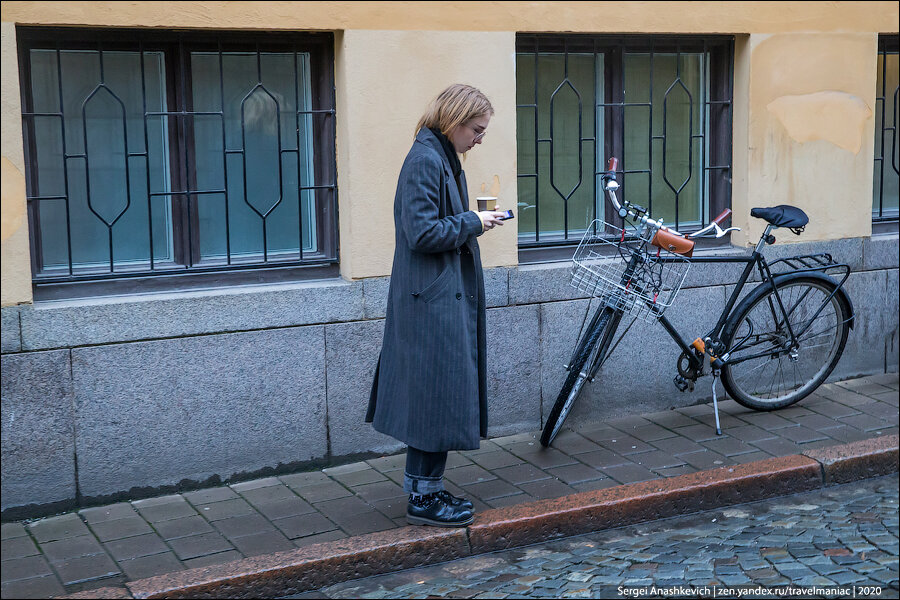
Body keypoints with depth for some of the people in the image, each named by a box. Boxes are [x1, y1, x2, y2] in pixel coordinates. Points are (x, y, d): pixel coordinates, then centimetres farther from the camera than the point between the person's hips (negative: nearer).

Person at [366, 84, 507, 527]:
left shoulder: (442, 159, 15)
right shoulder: (425, 161, -17)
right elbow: (423, 233, -22)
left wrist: (473, 223, 7)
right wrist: (473, 222, -13)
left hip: (444, 296, 10)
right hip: (434, 299, -10)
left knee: (432, 393, 15)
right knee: (439, 391, -4)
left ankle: (422, 484, 25)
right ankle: (425, 496, 5)